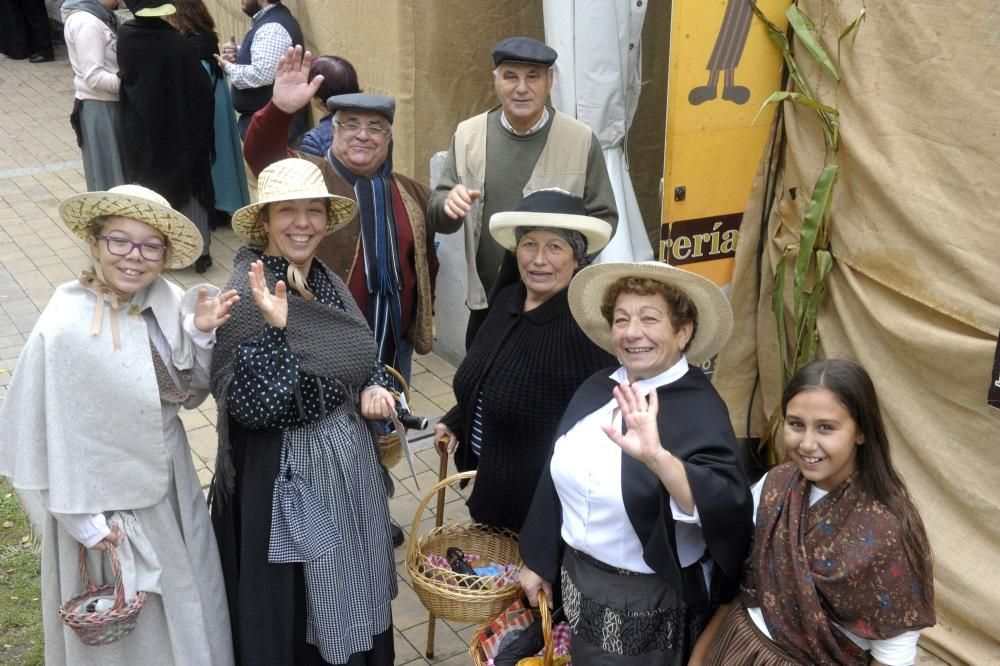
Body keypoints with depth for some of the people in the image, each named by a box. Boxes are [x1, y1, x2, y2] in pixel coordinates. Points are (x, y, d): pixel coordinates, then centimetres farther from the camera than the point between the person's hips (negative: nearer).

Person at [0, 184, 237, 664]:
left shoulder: (167, 305, -10)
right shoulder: (64, 330, -25)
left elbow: (188, 394, 1)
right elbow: (45, 435, -17)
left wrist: (200, 334, -17)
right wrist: (85, 522, -12)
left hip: (170, 484, 5)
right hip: (106, 502, -5)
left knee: (185, 605, 24)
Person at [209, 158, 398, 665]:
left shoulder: (327, 281, 1)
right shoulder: (245, 295, -21)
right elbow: (249, 407, -28)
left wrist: (373, 387, -4)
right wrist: (273, 327, -38)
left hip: (348, 459, 7)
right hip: (284, 474, -7)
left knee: (348, 586, 24)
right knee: (292, 605, 11)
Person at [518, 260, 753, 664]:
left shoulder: (700, 408, -20)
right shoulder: (597, 389, -3)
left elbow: (727, 509, -35)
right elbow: (558, 475, 7)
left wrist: (656, 456, -50)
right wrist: (538, 561, 13)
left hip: (650, 602, -5)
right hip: (577, 581, 6)